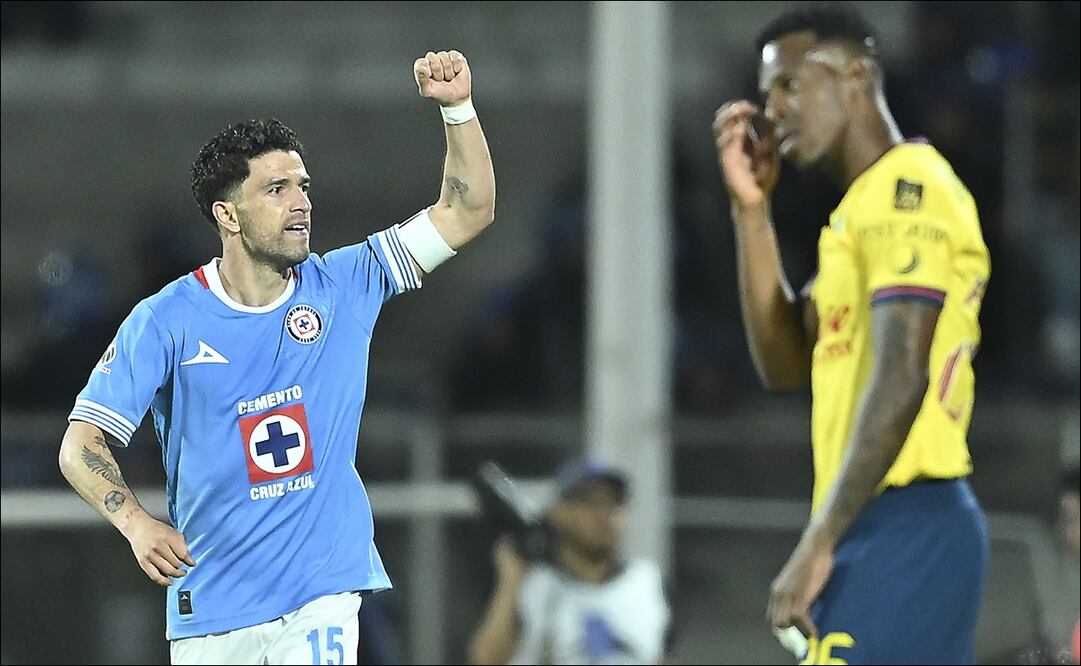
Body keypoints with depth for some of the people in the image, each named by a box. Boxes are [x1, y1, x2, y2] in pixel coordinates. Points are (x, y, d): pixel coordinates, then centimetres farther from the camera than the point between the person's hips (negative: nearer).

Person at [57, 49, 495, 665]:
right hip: (210, 608, 0)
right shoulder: (166, 319, -6)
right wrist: (136, 522, -26)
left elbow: (469, 211, 5)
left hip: (321, 593, 1)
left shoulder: (343, 288, 3)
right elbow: (82, 444, -7)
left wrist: (457, 105, -9)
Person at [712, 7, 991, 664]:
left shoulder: (906, 190, -10)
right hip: (882, 532, 10)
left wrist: (818, 543, -22)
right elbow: (787, 362, 21)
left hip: (901, 534, -10)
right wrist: (752, 210, 13)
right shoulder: (868, 202, 21)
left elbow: (900, 382, -20)